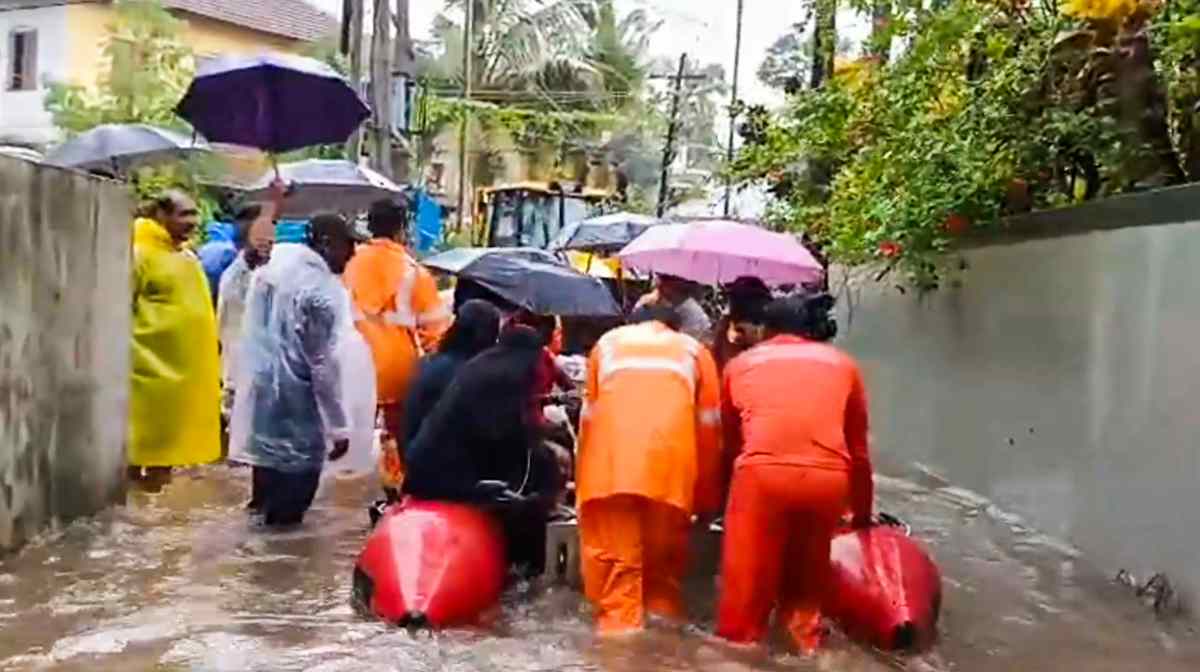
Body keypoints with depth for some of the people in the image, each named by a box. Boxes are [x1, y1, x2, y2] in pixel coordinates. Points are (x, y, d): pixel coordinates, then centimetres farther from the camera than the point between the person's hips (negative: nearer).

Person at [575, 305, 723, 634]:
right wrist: (707, 498, 26)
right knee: (664, 552, 14)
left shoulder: (608, 342, 29)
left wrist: (582, 481, 34)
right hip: (671, 459, 1)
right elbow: (709, 425, 22)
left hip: (611, 459, 0)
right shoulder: (693, 349, 27)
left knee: (613, 550, 5)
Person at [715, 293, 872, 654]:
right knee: (808, 573, 22)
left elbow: (730, 436, 32)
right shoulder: (842, 364, 24)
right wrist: (862, 512, 40)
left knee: (749, 575, 13)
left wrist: (720, 495, 45)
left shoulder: (742, 363, 23)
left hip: (763, 471, -2)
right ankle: (806, 642, 30)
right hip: (828, 477, 2)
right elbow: (858, 448, 29)